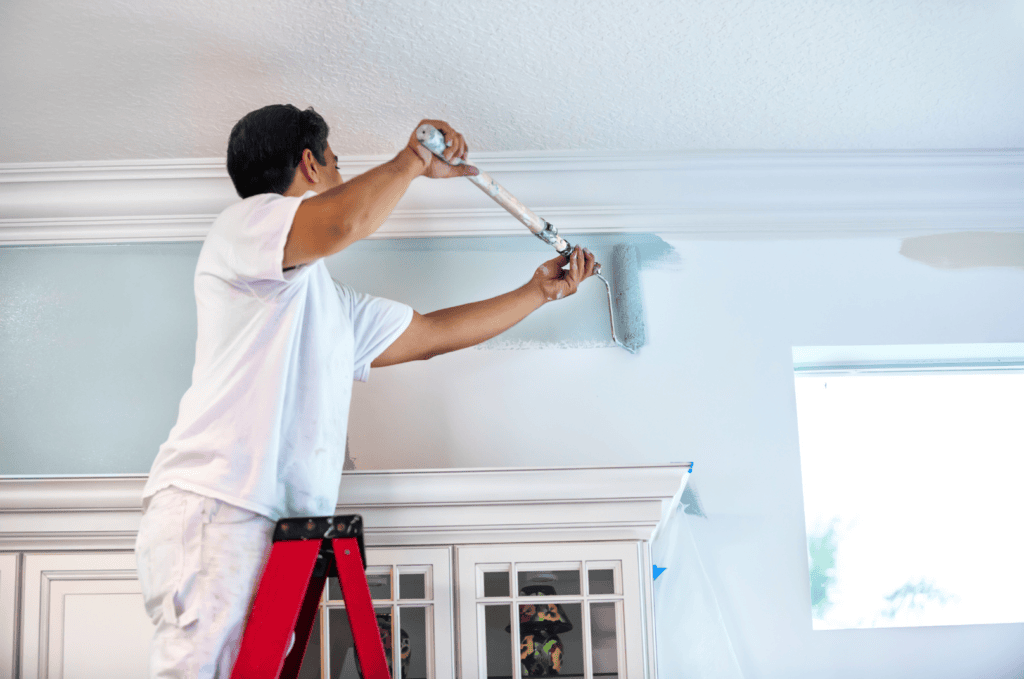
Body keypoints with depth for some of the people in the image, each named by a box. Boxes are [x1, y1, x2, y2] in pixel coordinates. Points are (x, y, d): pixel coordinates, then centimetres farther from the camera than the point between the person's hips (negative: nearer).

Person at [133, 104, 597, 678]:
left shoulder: (332, 303, 31)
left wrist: (540, 292, 40)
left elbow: (433, 333, 35)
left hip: (279, 525, 8)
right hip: (212, 507, -8)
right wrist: (412, 160, -1)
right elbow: (342, 224, -19)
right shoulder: (244, 223, 4)